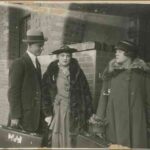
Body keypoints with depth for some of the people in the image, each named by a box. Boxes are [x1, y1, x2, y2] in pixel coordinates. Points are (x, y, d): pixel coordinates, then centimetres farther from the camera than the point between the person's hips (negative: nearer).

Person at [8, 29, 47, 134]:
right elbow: (13, 92, -14)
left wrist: (40, 115, 14)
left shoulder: (37, 63, 14)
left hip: (36, 116, 7)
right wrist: (14, 117, -17)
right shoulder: (18, 64, -11)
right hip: (23, 117, -7)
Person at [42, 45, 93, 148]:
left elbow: (86, 93, 2)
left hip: (72, 113, 0)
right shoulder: (51, 73, 2)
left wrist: (88, 113, -1)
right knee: (57, 141, 2)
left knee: (70, 142, 3)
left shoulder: (77, 72, 2)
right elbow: (45, 94, 1)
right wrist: (48, 113, -5)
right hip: (56, 112, 0)